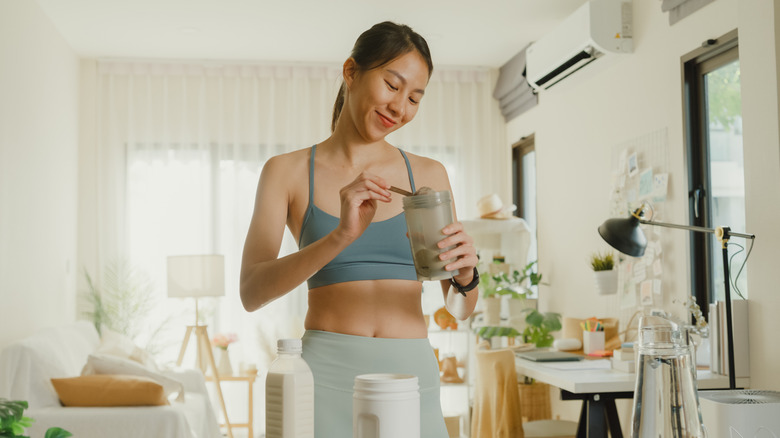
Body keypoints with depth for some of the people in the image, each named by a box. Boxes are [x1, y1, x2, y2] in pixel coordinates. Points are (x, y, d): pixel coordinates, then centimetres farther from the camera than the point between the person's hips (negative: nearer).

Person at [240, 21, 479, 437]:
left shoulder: (428, 176, 6)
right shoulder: (287, 172, 1)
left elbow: (460, 308, 7)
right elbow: (252, 292, -11)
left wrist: (465, 274, -16)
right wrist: (341, 237, -25)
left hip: (412, 374, 2)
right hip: (327, 375, -1)